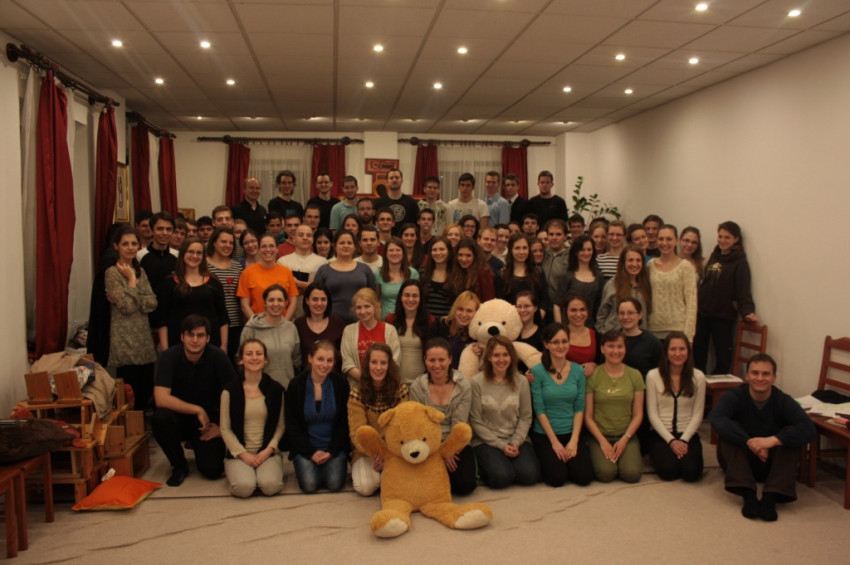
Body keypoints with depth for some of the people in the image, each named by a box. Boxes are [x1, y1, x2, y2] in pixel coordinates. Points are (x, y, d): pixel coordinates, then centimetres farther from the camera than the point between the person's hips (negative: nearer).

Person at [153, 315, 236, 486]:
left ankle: (199, 447, 21)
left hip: (209, 420, 0)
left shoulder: (218, 357, -15)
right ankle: (179, 466, -5)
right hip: (180, 417, 1)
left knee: (212, 470, -17)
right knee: (160, 418, -32)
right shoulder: (169, 357, -16)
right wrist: (197, 410, -25)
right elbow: (161, 398, -26)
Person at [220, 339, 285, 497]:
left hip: (268, 452, 0)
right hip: (238, 453, 0)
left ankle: (264, 470, 6)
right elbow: (225, 428, 0)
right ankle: (238, 471, 7)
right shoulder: (230, 390, -2)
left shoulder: (276, 389, 3)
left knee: (270, 485, -28)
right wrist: (243, 454, -10)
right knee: (244, 487, -27)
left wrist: (269, 449, -9)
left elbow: (280, 426, 6)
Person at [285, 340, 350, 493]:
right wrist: (311, 452, -12)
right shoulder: (296, 385, -5)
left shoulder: (341, 383, -3)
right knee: (309, 484, -19)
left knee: (334, 484, -18)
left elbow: (344, 422, 0)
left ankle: (335, 463, 13)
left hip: (334, 446, 0)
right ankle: (306, 465, 13)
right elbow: (292, 425, -3)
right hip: (305, 446, 0)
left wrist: (331, 451, -10)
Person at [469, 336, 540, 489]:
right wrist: (501, 445, -11)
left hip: (516, 440, 3)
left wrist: (516, 442, -12)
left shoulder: (521, 381, 2)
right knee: (501, 477, -26)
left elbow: (525, 418, 3)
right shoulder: (477, 382, -9)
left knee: (530, 475, -21)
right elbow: (476, 421, -7)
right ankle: (483, 469, 7)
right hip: (486, 441, -3)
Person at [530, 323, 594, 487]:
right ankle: (546, 459, 15)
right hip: (544, 435, -3)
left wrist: (574, 440, -8)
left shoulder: (578, 371, 2)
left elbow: (579, 408, 1)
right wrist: (555, 442, -11)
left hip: (571, 433, 3)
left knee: (584, 477, -13)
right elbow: (539, 410, -9)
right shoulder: (537, 372, -9)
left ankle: (568, 457, 17)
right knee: (557, 478, -17)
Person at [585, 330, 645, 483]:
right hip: (600, 435, -1)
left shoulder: (635, 375, 4)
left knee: (632, 473, -22)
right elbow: (588, 416, -2)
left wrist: (625, 439, -9)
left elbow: (638, 415, 4)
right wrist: (603, 442, -11)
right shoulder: (593, 376, -3)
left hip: (627, 435, 2)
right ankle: (600, 455, 8)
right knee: (606, 473, -24)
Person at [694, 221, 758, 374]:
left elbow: (743, 290, -15)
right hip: (702, 313, 6)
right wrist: (698, 299, 8)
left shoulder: (739, 262, -8)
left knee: (723, 356, 2)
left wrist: (748, 311, -27)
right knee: (698, 353, 11)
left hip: (723, 317, -6)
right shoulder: (714, 256, 11)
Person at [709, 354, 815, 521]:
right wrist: (749, 442, -44)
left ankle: (771, 496, -33)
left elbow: (808, 429, -27)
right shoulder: (735, 397, -12)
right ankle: (748, 495, -37)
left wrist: (773, 440, -42)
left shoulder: (784, 401, -9)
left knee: (791, 434, -24)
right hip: (741, 460, 0)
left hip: (772, 464, 1)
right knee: (730, 430, -27)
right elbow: (716, 418, -33)